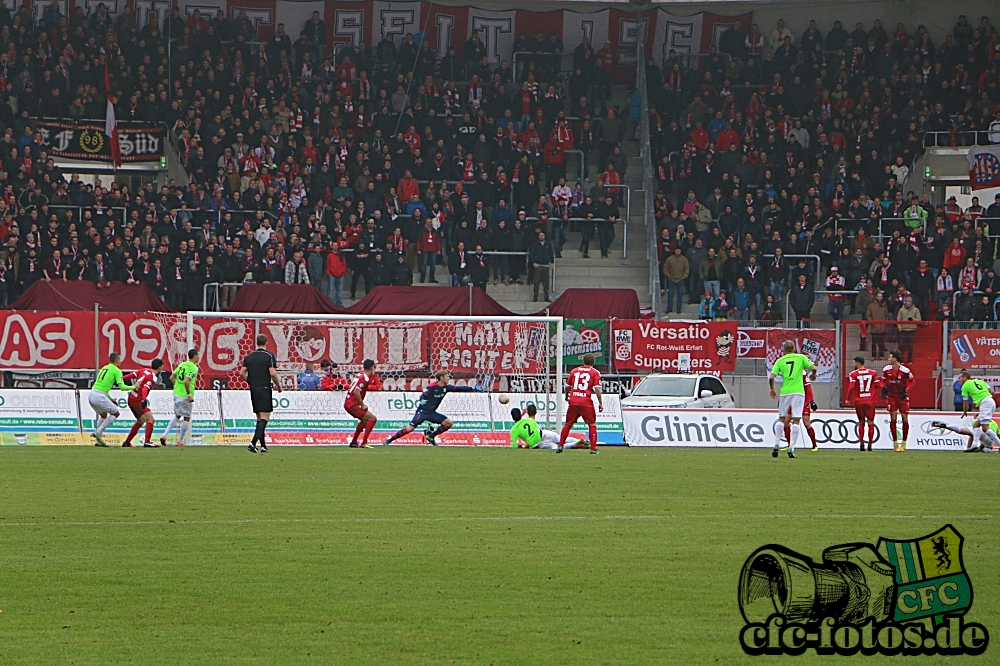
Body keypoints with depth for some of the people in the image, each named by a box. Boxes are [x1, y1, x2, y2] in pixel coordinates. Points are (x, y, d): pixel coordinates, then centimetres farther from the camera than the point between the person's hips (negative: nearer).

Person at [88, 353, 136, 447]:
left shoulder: (104, 368, 23)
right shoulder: (117, 371, -2)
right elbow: (122, 386, -9)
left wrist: (111, 399, 29)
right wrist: (134, 387, 7)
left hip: (91, 394, 8)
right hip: (99, 396, -8)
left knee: (103, 415, 28)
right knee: (116, 413, 8)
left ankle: (98, 440, 22)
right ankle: (98, 432, -4)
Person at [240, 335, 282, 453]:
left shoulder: (249, 356, 9)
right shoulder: (269, 356, -7)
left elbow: (242, 373, 5)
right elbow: (272, 373, -14)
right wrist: (278, 385, 0)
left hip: (253, 389, 6)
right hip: (265, 389, -6)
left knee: (259, 418, 14)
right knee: (265, 418, -7)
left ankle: (263, 446, 15)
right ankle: (253, 443, -23)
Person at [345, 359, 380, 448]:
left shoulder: (360, 375, 11)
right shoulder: (364, 378, -17)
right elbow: (356, 392, -27)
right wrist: (362, 405, -18)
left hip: (348, 403, 10)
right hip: (352, 404, -10)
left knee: (365, 420, 29)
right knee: (372, 418, -12)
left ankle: (354, 442, 34)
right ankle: (364, 443, -16)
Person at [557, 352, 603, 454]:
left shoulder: (574, 371, 13)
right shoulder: (595, 372, 2)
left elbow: (567, 386, 18)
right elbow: (597, 389, -6)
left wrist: (567, 397, 37)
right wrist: (600, 403, 0)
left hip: (573, 401, 3)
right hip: (586, 402, -3)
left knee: (568, 424, 15)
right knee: (592, 425, 6)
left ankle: (560, 445, 13)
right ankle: (593, 448, 0)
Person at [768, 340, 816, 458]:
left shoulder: (780, 361, 6)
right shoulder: (801, 357, 4)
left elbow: (771, 377, -1)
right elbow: (813, 368, -3)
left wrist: (772, 389, 16)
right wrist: (813, 374, 20)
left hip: (785, 392, 1)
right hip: (798, 391, -1)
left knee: (781, 419, 16)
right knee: (795, 420, -1)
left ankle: (776, 445, 11)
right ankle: (791, 449, -7)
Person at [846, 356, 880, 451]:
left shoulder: (853, 374, -5)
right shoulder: (873, 373, 2)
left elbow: (851, 387, -14)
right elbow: (877, 385, 1)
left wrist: (848, 399, -6)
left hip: (858, 401, -1)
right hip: (870, 401, 1)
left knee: (861, 422, 12)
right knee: (870, 422, 5)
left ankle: (861, 442, 2)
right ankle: (870, 444, 1)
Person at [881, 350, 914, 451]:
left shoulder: (905, 370, -15)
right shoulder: (886, 369, -3)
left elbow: (913, 380, -2)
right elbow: (883, 380, 12)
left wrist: (906, 390, -14)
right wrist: (883, 388, -8)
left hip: (902, 397, -2)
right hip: (891, 396, 2)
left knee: (905, 419, 0)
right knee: (893, 418, -4)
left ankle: (904, 442, 13)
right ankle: (895, 442, 3)